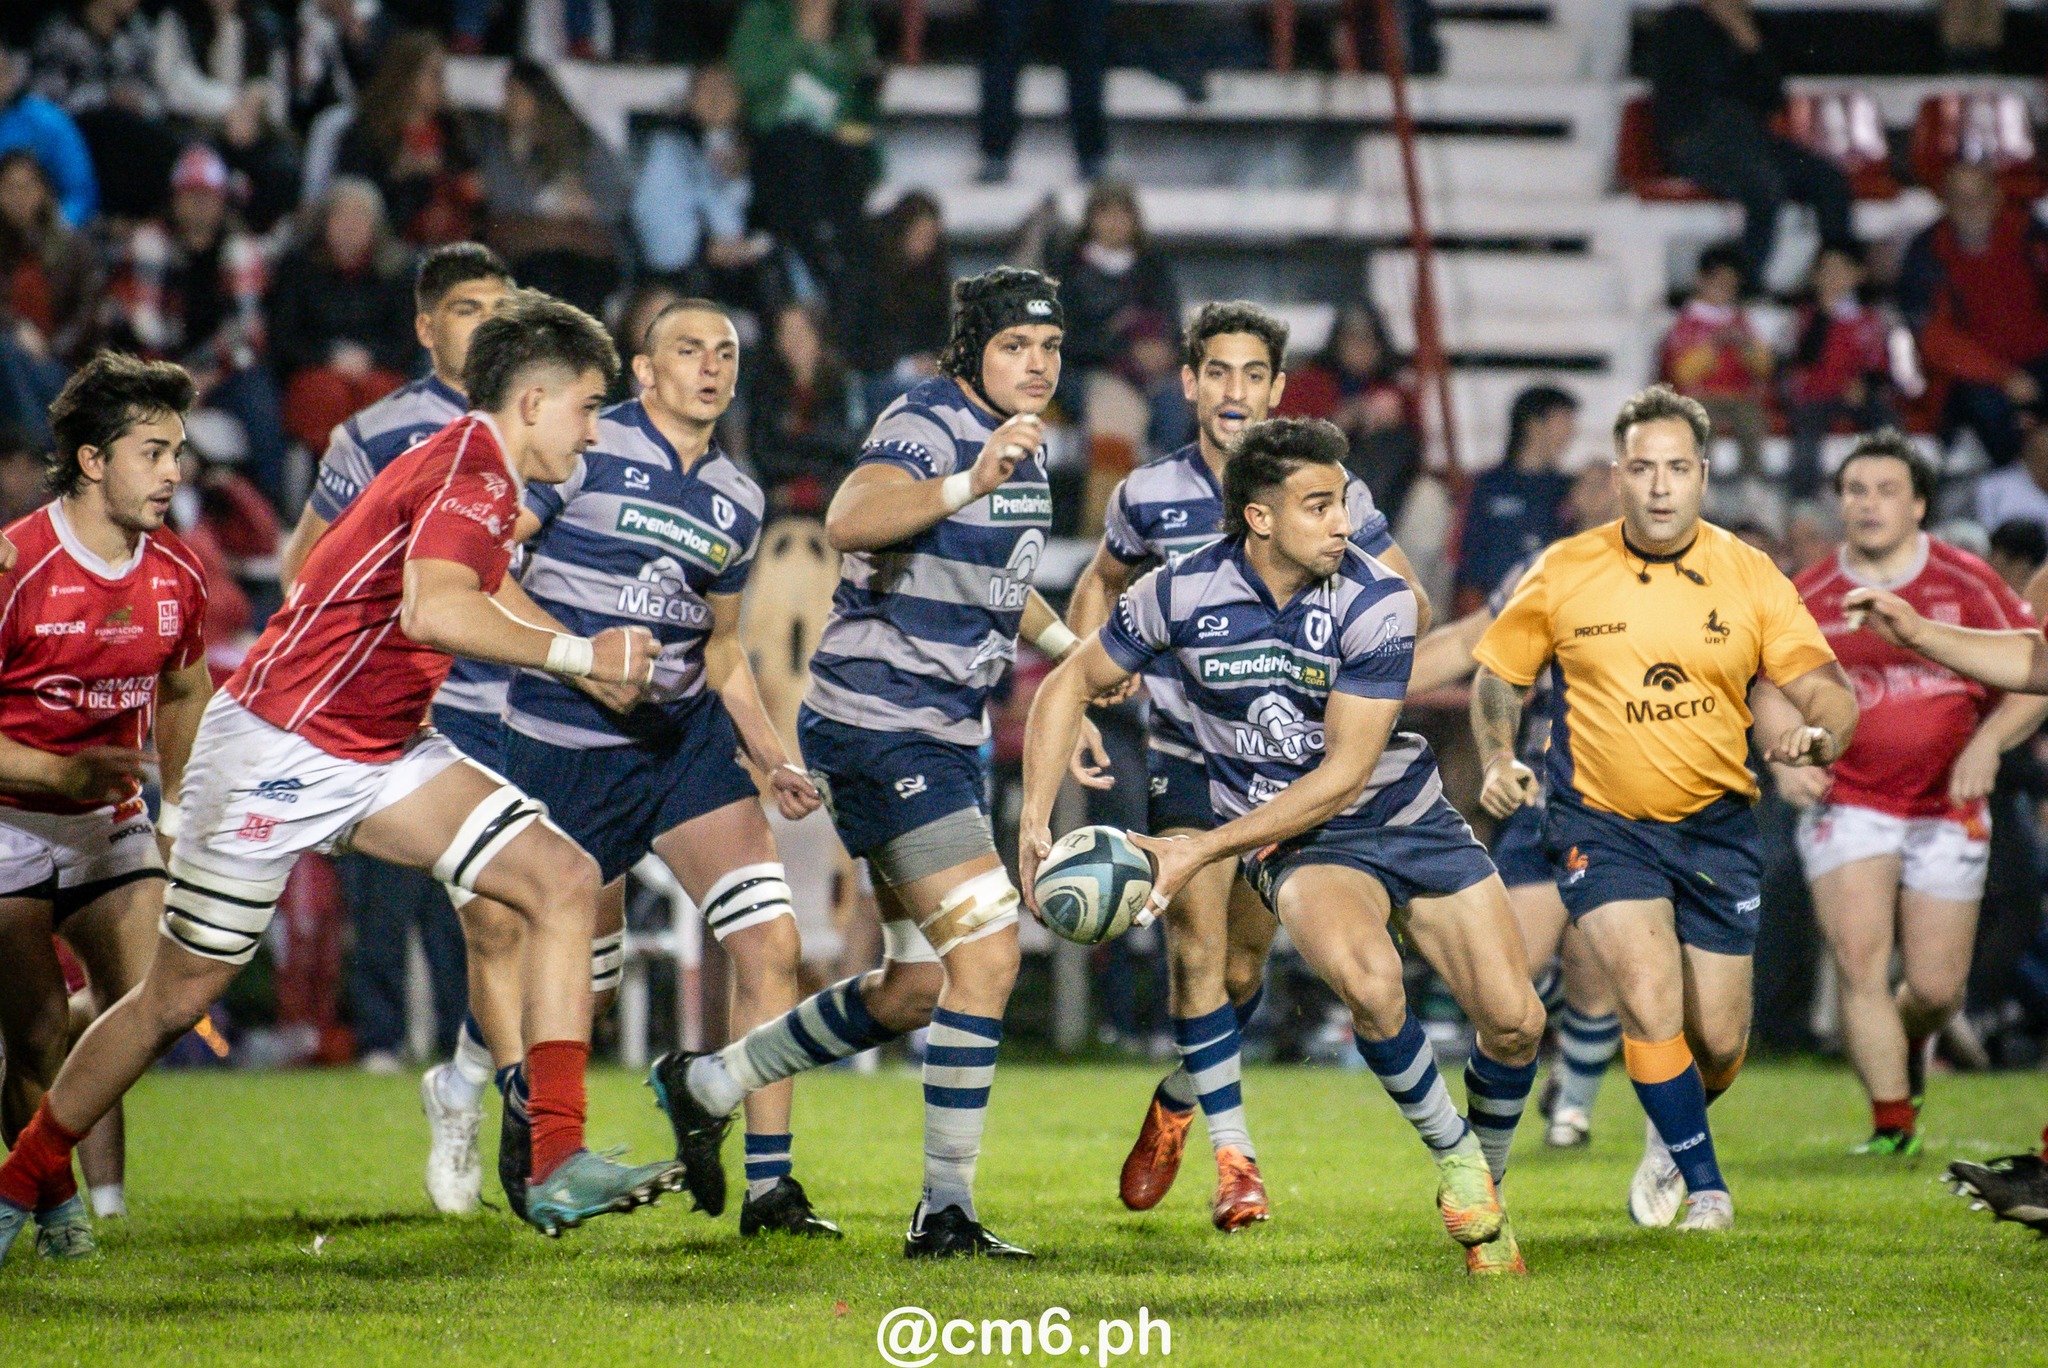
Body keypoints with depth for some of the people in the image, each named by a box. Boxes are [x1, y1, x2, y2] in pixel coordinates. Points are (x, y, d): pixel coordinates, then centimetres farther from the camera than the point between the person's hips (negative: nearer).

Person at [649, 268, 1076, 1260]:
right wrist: (971, 482, -50)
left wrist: (1070, 646, 21)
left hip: (948, 733, 10)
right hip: (877, 722, -10)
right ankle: (944, 1210, -13)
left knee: (917, 990, 14)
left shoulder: (1024, 443, 12)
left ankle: (708, 1083, 30)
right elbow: (849, 523, -39)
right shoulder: (929, 425, -17)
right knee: (988, 948, -18)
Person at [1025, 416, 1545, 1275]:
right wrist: (1035, 820, -10)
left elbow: (1342, 775, -19)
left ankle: (1486, 1194, 23)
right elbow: (1070, 686, 2)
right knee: (1367, 978, -33)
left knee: (1515, 1024, -7)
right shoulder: (1183, 593, -14)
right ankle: (1453, 1157, -7)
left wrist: (1204, 850, -22)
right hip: (1298, 848, -1)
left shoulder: (1375, 602, -18)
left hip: (1408, 817, 1)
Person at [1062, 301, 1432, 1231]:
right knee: (1199, 949, -15)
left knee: (1245, 964, 8)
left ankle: (1178, 1101, 35)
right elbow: (1100, 585, 17)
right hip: (1184, 759, -1)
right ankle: (1233, 1159, -10)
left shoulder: (1328, 491, -6)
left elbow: (1408, 602, 5)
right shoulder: (1148, 497, -3)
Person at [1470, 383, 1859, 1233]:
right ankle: (1706, 1186, -3)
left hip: (1716, 827, 2)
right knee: (1651, 1003, -20)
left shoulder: (1750, 576, -4)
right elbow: (1497, 675, 9)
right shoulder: (1564, 573, -4)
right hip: (1600, 822, -2)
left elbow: (1827, 688, -8)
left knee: (1718, 1040, 3)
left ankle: (1671, 1133, 38)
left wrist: (1818, 735, -30)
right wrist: (1499, 759, -8)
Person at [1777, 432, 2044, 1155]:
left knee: (1936, 987, 3)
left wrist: (1987, 743, -15)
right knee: (1860, 959, -17)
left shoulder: (1968, 584, -2)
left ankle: (1909, 1041, 40)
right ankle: (1892, 1122, -8)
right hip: (1846, 804, 0)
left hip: (1947, 812, 0)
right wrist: (1785, 759, -9)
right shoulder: (1809, 598, 0)